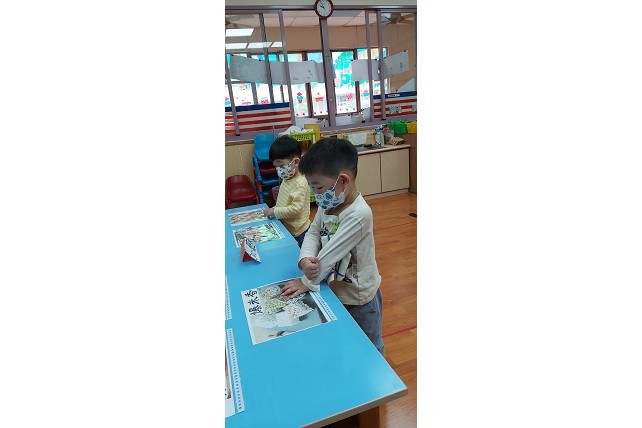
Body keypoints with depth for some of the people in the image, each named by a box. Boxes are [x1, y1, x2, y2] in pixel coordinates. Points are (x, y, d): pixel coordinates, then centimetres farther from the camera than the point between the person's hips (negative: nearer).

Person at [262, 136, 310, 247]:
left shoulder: (300, 184, -24)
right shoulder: (287, 179, 4)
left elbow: (295, 209, -27)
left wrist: (274, 211, -19)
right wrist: (273, 209, 3)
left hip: (297, 233, -9)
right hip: (286, 228, 9)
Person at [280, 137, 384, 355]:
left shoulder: (358, 214, -33)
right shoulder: (327, 205, -8)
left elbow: (331, 253, -30)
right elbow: (313, 232, -4)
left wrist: (307, 282, -20)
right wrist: (305, 259, -24)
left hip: (359, 296, -7)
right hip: (336, 290, 7)